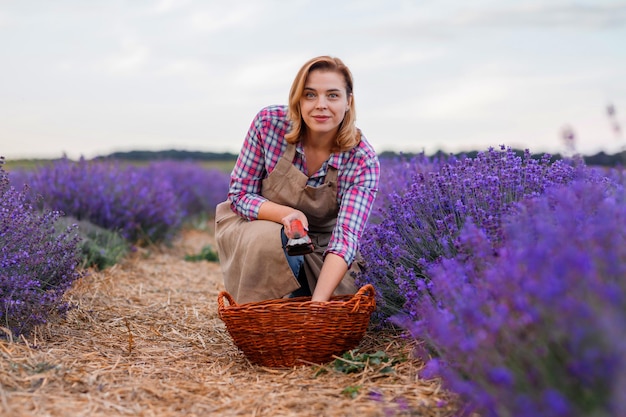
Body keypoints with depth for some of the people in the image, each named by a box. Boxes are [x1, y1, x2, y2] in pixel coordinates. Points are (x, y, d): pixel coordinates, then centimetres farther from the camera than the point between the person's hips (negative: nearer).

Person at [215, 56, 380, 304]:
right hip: (257, 228, -1)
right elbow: (239, 194, -13)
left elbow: (346, 236, -33)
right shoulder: (269, 123, -21)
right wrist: (286, 213, -33)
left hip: (320, 249, 1)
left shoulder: (363, 160, -23)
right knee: (277, 241, -34)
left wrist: (318, 302, -47)